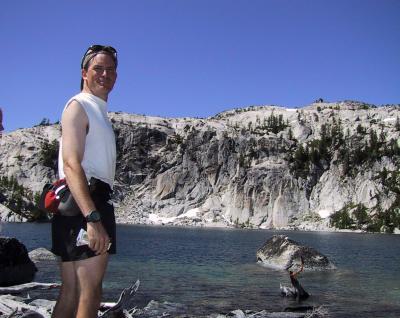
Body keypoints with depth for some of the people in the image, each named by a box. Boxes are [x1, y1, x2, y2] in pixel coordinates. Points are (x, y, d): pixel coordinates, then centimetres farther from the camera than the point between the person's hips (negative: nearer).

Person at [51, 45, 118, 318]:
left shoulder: (99, 111, 25)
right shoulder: (78, 106, -5)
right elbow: (71, 165, -19)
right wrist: (92, 218, -28)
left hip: (93, 204, 10)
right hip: (83, 205, -10)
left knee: (72, 292, 11)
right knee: (90, 292, -9)